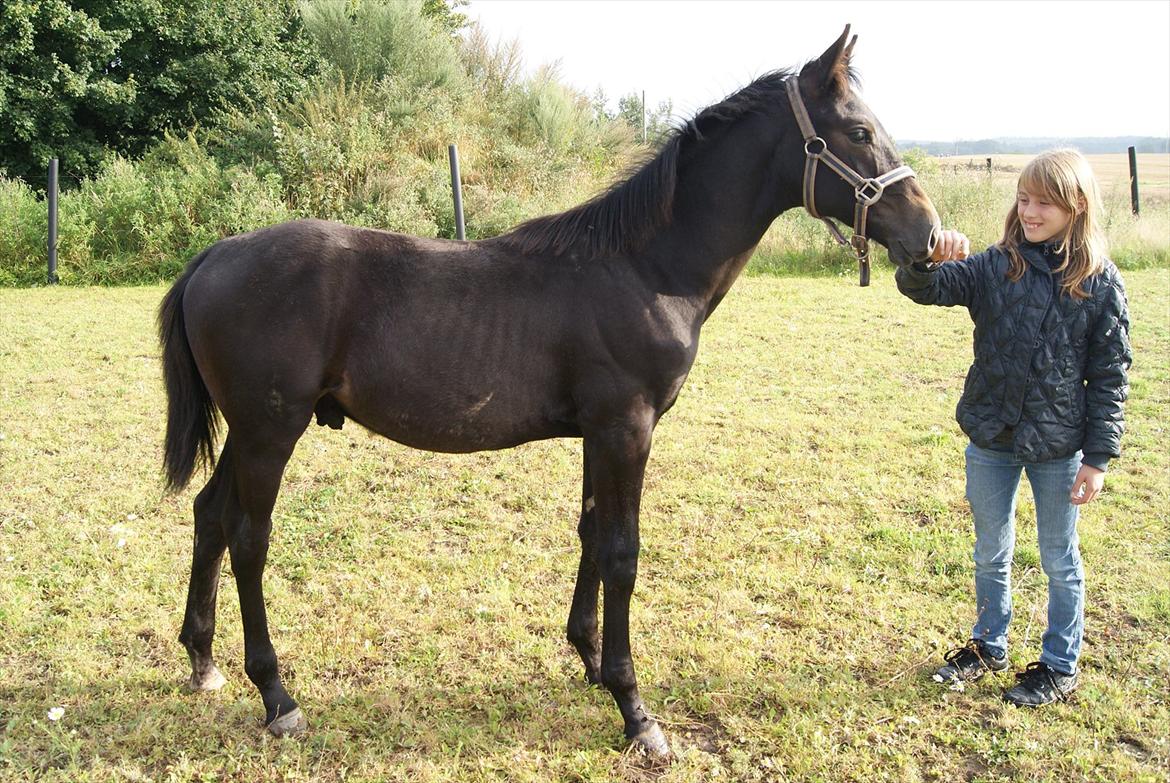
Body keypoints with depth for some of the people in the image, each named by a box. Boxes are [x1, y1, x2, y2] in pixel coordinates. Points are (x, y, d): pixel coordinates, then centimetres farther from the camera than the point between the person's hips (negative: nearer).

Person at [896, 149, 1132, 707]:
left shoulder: (1101, 284, -8)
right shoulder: (993, 267, -4)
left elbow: (1110, 377, -5)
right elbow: (924, 289, -14)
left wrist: (1099, 456, -7)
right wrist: (926, 258, -37)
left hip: (1058, 447, -2)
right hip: (990, 439, 2)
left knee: (1059, 561, 13)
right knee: (991, 554, 18)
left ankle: (1060, 666, 31)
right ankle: (988, 646, 38)